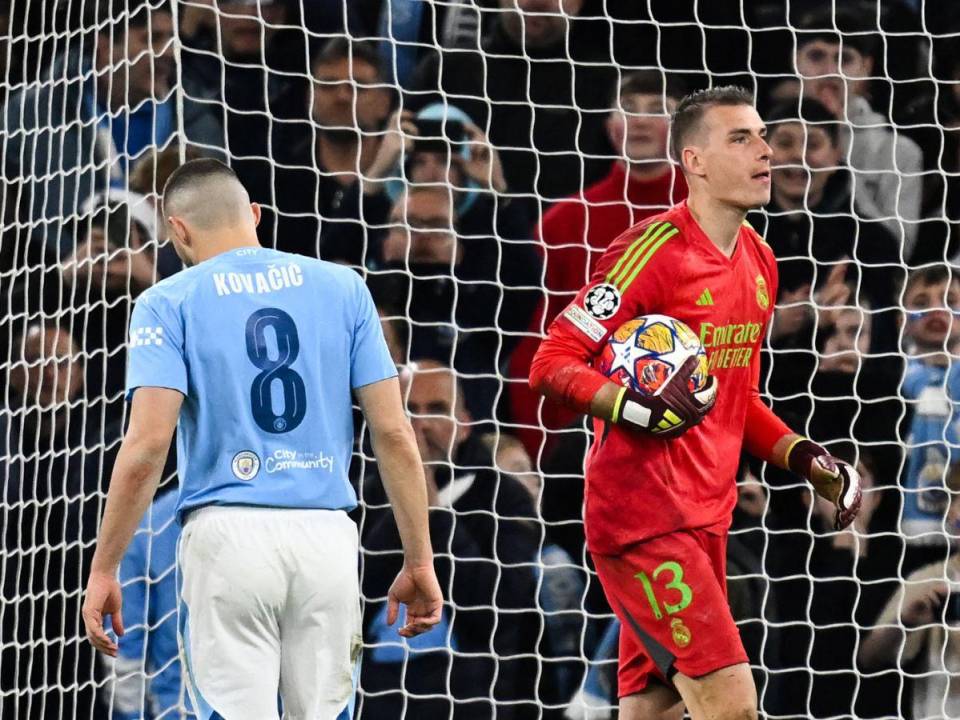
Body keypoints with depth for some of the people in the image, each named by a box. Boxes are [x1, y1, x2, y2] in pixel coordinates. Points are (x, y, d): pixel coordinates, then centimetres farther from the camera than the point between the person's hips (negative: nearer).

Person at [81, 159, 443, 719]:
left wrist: (103, 570, -3)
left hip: (228, 534, -3)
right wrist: (420, 562, 10)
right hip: (327, 535, 3)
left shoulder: (170, 303, 2)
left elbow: (147, 447, -8)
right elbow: (394, 433, 6)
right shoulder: (343, 289, 10)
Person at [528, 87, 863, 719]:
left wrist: (803, 457, 12)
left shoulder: (758, 260, 14)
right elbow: (552, 364, -13)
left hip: (705, 518, 9)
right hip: (644, 519, -8)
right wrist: (633, 406, -28)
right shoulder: (654, 250, -13)